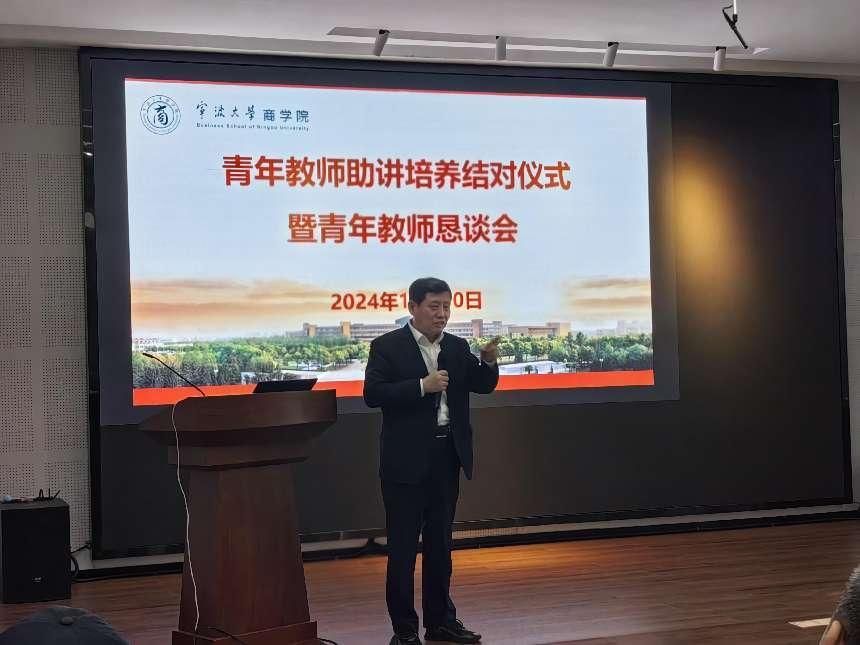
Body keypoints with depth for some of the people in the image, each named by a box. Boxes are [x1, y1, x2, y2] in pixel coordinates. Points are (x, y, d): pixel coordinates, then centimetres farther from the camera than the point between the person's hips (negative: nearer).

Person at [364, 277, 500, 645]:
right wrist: (422, 386, -22)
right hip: (407, 460, -5)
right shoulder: (388, 346, -6)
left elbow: (483, 386, 5)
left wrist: (489, 361, -16)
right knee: (403, 547, 1)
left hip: (447, 456, 5)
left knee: (439, 543, 13)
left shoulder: (457, 347, 9)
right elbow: (372, 394, -15)